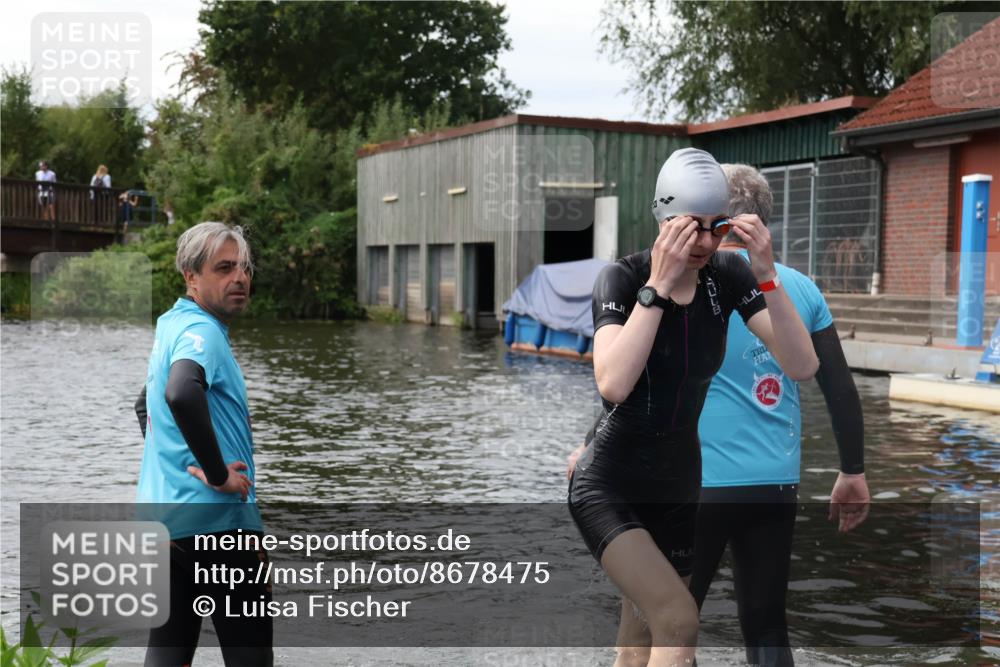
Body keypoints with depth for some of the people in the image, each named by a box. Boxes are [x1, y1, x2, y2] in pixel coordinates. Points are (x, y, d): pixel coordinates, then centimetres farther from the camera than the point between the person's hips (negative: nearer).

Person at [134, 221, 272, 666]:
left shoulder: (172, 328, 16)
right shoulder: (201, 330, -14)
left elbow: (147, 403, 32)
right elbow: (181, 394, -36)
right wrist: (219, 474, -25)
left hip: (160, 514, 9)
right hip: (216, 518, -9)